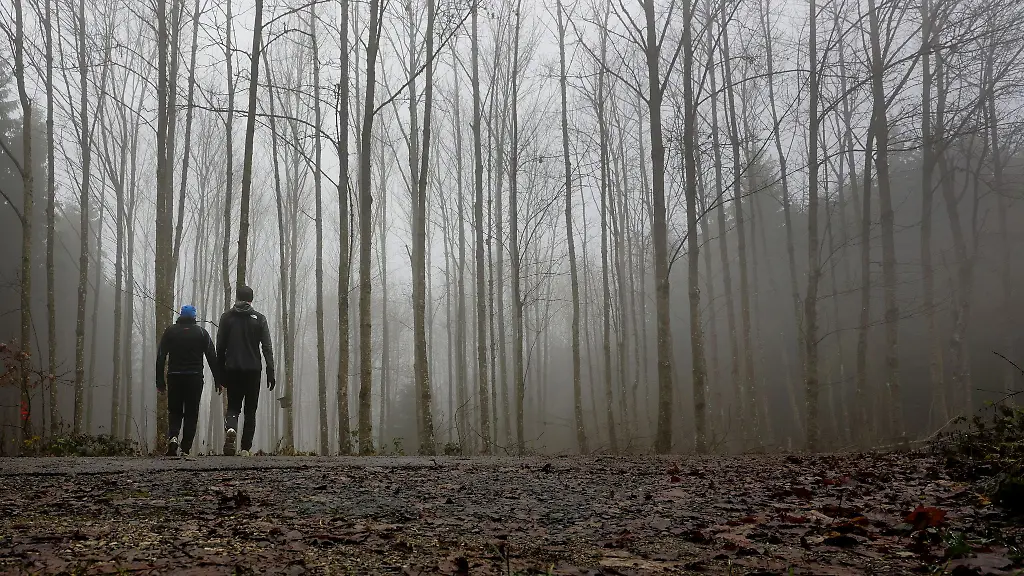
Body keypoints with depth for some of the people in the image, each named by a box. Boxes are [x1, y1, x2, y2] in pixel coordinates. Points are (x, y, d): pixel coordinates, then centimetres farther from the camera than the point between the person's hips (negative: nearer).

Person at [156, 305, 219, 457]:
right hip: (195, 378, -1)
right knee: (191, 413, 5)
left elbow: (160, 357, 4)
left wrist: (160, 381, 6)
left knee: (174, 411, 13)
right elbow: (212, 357, 1)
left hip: (174, 377, 1)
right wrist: (217, 380, 4)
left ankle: (173, 436, -14)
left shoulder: (170, 331, 7)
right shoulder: (201, 332, 5)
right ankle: (186, 449, 0)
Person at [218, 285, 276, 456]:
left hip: (232, 370, 1)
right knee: (250, 411, 8)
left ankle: (230, 429, -22)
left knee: (233, 406, 10)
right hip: (253, 370, -1)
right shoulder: (259, 319, 1)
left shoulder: (227, 317, 3)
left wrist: (221, 372, 9)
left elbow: (220, 347, 3)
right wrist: (270, 373, -4)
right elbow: (267, 348, -5)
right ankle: (245, 448, 4)